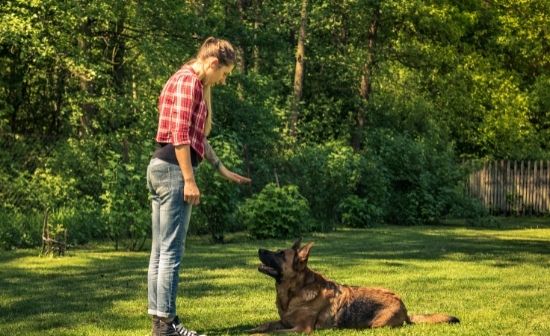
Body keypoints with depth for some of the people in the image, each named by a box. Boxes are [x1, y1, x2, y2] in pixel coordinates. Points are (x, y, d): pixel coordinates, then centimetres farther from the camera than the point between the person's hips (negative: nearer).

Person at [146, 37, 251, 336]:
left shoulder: (191, 82, 21)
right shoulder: (189, 81, -10)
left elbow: (197, 136, 26)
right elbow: (180, 135, -18)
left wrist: (222, 170, 25)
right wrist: (189, 180, -18)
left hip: (162, 168, 10)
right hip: (174, 169, -10)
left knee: (160, 251, 10)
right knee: (171, 251, -7)